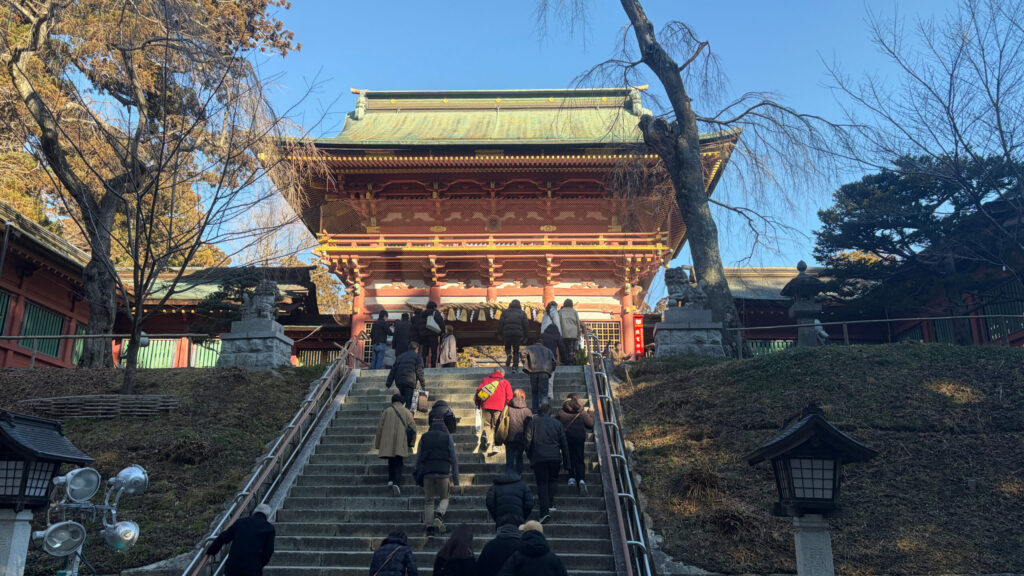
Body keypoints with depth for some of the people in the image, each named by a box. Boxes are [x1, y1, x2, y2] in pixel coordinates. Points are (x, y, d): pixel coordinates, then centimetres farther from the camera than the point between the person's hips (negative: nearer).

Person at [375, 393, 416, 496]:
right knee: (398, 463, -1)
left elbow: (380, 427, 4)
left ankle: (391, 480, 8)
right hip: (400, 441, -1)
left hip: (388, 442, 1)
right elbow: (413, 427, 3)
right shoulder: (406, 412, 6)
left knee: (391, 461, 20)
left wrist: (378, 443, 11)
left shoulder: (387, 411, 6)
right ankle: (397, 483, -19)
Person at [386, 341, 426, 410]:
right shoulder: (417, 357, 6)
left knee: (403, 401, 19)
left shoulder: (400, 357, 22)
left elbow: (393, 371, 21)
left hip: (399, 382, 5)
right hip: (410, 382, -5)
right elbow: (419, 372, -3)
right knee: (409, 403, -7)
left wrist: (388, 384, 22)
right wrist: (423, 384, 4)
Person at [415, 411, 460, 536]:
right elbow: (454, 459, 3)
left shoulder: (424, 438, 11)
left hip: (427, 473, 1)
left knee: (428, 501, 9)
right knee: (444, 498, 13)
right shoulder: (448, 438, 6)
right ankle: (439, 516, -14)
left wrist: (418, 475, 19)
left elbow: (418, 458, 11)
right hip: (443, 473, -1)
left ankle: (429, 527, 2)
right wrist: (456, 477, 7)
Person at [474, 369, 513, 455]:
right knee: (495, 426, 7)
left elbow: (478, 390, 7)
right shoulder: (505, 382, 12)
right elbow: (509, 396, 4)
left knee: (486, 424, 13)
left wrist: (478, 404, 15)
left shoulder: (485, 379, 15)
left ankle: (484, 435, -17)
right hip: (498, 407, -1)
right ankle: (493, 445, -2)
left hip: (486, 406, 1)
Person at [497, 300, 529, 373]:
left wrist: (500, 334, 7)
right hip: (518, 334, 0)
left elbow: (500, 323, 4)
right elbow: (526, 325, 7)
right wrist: (524, 336, 10)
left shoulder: (505, 312, 12)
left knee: (507, 347, 22)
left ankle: (508, 355, -10)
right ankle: (515, 367, 1)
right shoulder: (522, 313, 12)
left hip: (507, 333, 0)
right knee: (516, 351, 10)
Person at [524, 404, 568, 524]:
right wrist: (566, 463, 16)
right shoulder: (558, 424, 10)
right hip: (555, 457, 1)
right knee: (553, 480, 20)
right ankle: (551, 504, 6)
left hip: (539, 458, -1)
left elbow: (528, 442, 2)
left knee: (542, 483, 1)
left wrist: (530, 457, 15)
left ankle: (544, 511, -10)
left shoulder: (533, 422, 5)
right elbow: (564, 444, 11)